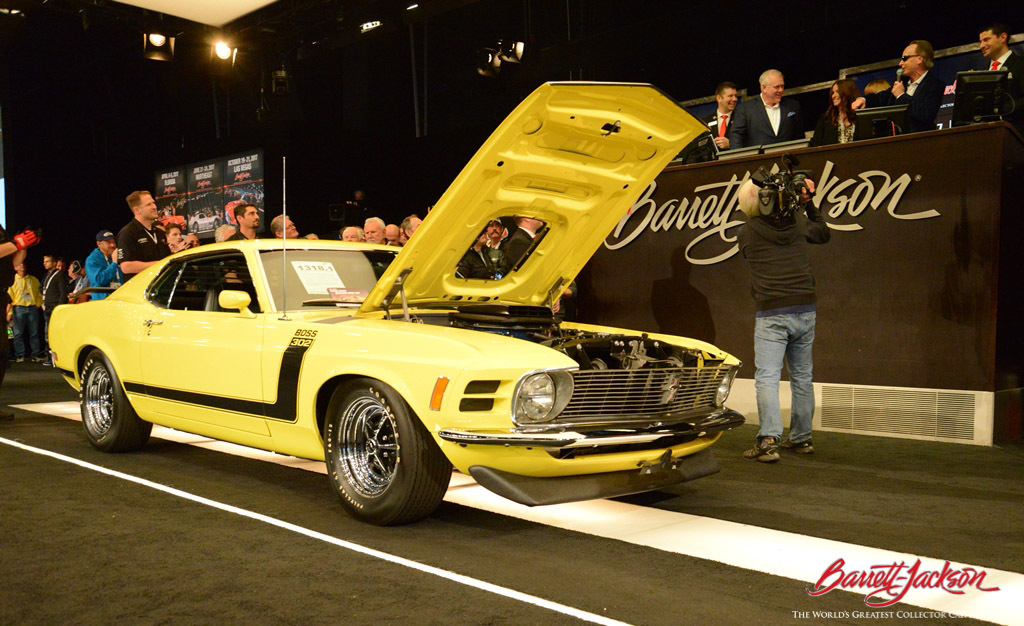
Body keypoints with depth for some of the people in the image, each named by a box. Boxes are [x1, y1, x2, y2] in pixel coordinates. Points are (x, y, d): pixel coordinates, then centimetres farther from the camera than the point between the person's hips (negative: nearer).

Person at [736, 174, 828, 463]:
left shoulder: (746, 233, -2)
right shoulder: (797, 222, 6)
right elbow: (823, 233, 27)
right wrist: (809, 202, 28)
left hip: (772, 314, -4)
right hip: (806, 310, 4)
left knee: (767, 378, -6)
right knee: (802, 377, 14)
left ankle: (768, 440, -18)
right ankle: (802, 438, 25)